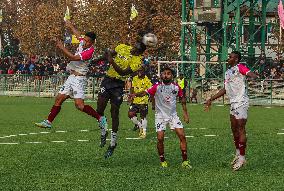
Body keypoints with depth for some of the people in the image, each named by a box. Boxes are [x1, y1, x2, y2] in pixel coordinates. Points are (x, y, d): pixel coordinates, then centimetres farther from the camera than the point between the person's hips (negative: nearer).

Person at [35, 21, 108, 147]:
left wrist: (62, 48, -22)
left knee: (79, 105, -19)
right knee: (59, 99, 9)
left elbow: (74, 58, -24)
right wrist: (71, 26, 39)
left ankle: (100, 118, -9)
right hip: (71, 77, 9)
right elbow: (78, 34, 28)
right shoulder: (82, 43, 5)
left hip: (79, 78, -9)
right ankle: (48, 122, 17)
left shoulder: (90, 50, -18)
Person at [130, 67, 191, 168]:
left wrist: (185, 113, 14)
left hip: (173, 115, 2)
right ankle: (163, 161, 7)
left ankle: (185, 161, 1)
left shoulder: (176, 87, -2)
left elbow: (182, 98, 14)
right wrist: (135, 94, -41)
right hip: (160, 115, -2)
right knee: (160, 138, -11)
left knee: (182, 136, -8)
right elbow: (145, 92, -21)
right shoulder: (157, 87, -10)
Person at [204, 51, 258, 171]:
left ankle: (242, 157, -5)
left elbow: (249, 73, -26)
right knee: (234, 129, 13)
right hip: (233, 103, 9)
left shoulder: (240, 67, -7)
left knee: (241, 129, -8)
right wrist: (211, 100, 27)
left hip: (241, 102, -9)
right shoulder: (227, 72, 19)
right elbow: (225, 89, 27)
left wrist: (253, 76, -51)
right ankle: (238, 153, 26)